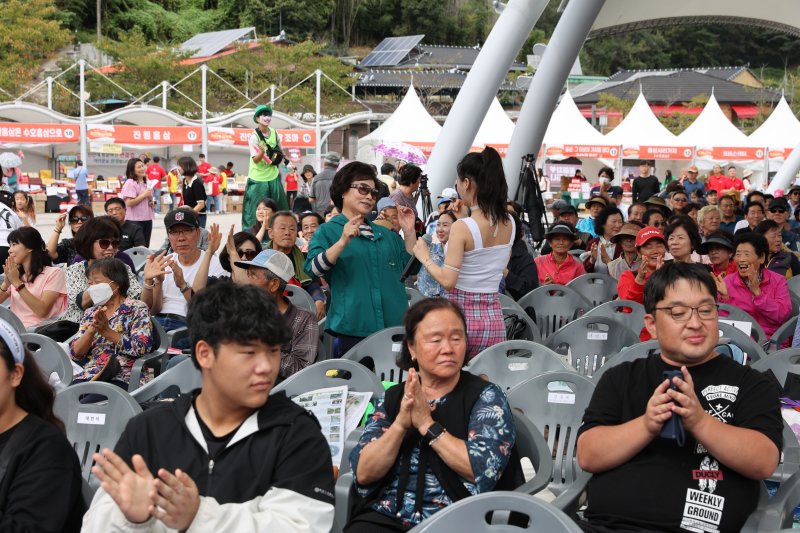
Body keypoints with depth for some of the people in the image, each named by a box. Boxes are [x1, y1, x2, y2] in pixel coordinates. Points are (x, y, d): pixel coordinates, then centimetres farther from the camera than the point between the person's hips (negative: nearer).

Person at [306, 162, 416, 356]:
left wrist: (409, 232, 7)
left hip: (395, 326, 5)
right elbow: (313, 268, -13)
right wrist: (343, 242, -27)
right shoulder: (327, 231, 3)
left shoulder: (386, 234, 21)